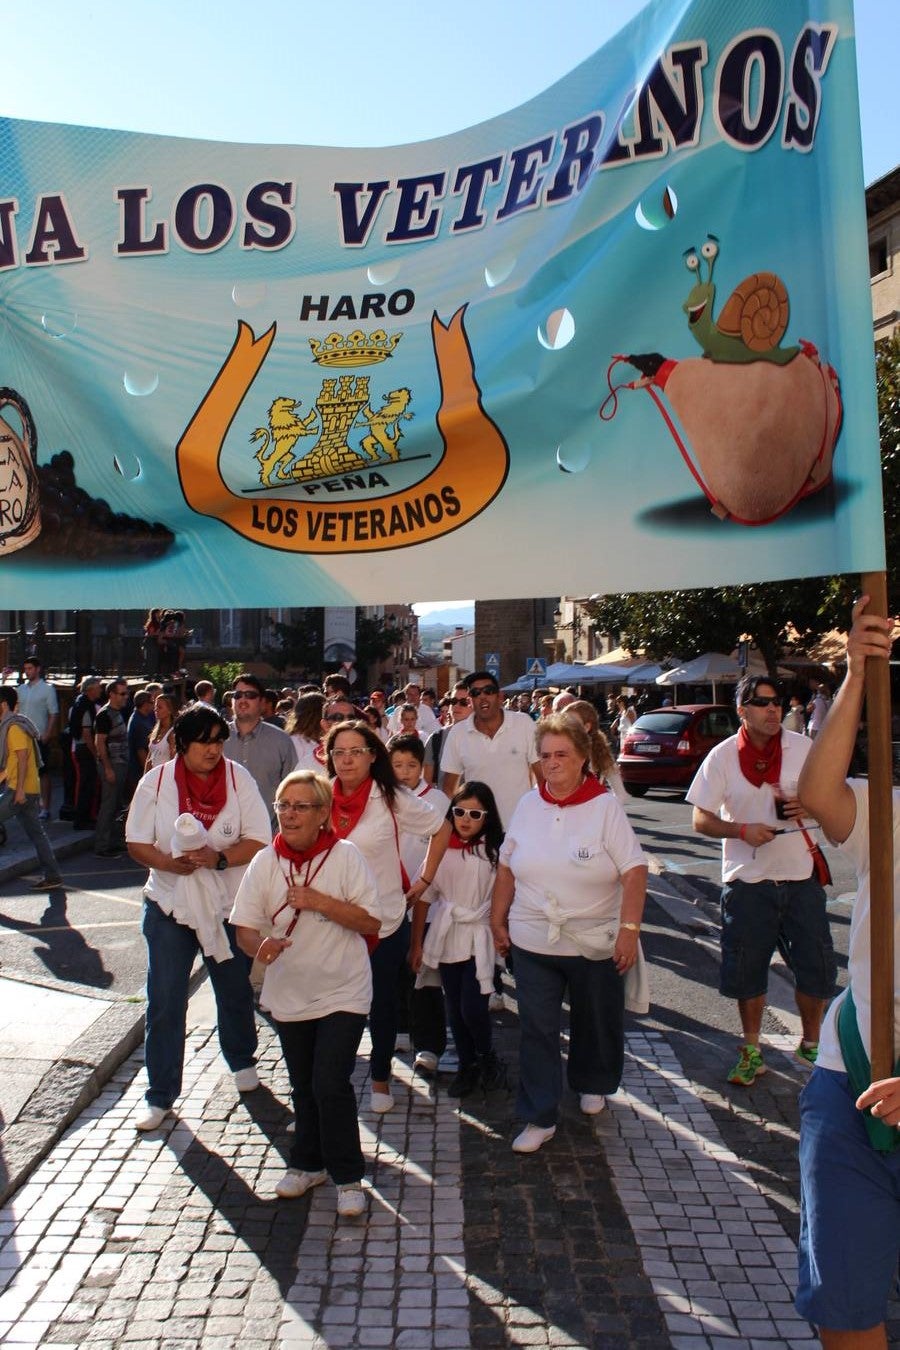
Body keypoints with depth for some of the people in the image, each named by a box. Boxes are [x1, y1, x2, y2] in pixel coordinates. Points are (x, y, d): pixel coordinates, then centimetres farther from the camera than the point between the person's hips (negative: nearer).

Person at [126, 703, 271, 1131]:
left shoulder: (238, 778, -8)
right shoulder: (156, 781, -6)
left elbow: (259, 841, -9)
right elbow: (137, 843, -3)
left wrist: (219, 858, -25)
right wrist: (170, 863, -22)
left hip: (229, 903, 0)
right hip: (169, 903, 0)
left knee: (235, 992, 17)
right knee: (164, 1002, 3)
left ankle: (242, 1061, 43)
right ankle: (160, 1093, 20)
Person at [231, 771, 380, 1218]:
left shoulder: (345, 855, -13)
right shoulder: (265, 862, -5)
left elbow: (371, 921, -14)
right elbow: (244, 927, -6)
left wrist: (319, 901, -24)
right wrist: (260, 945, -28)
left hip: (342, 992, -3)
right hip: (289, 993, 4)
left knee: (331, 1084, -7)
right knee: (303, 1086, 18)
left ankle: (347, 1176, 14)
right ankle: (308, 1164, 40)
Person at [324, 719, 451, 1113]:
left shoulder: (392, 799, -10)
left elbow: (442, 829, 0)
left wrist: (425, 879, -1)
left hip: (384, 924, -2)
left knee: (382, 1003, 13)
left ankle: (380, 1079, 33)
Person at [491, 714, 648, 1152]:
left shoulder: (605, 806, -11)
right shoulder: (528, 804, 0)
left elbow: (634, 871, -14)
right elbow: (506, 868, 7)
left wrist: (629, 928, -20)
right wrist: (498, 920, 8)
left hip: (595, 943, -2)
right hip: (531, 941, 2)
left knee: (595, 1023, 18)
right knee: (536, 1030, 4)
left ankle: (591, 1085, 46)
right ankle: (539, 1117, 18)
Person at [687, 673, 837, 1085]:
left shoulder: (803, 748, -2)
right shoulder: (722, 756, -6)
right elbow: (701, 820, -4)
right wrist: (741, 829, -21)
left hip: (801, 876, 1)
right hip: (747, 881, -1)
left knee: (816, 968, 7)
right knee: (747, 971, 8)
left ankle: (811, 1044, 31)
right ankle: (751, 1050, 29)